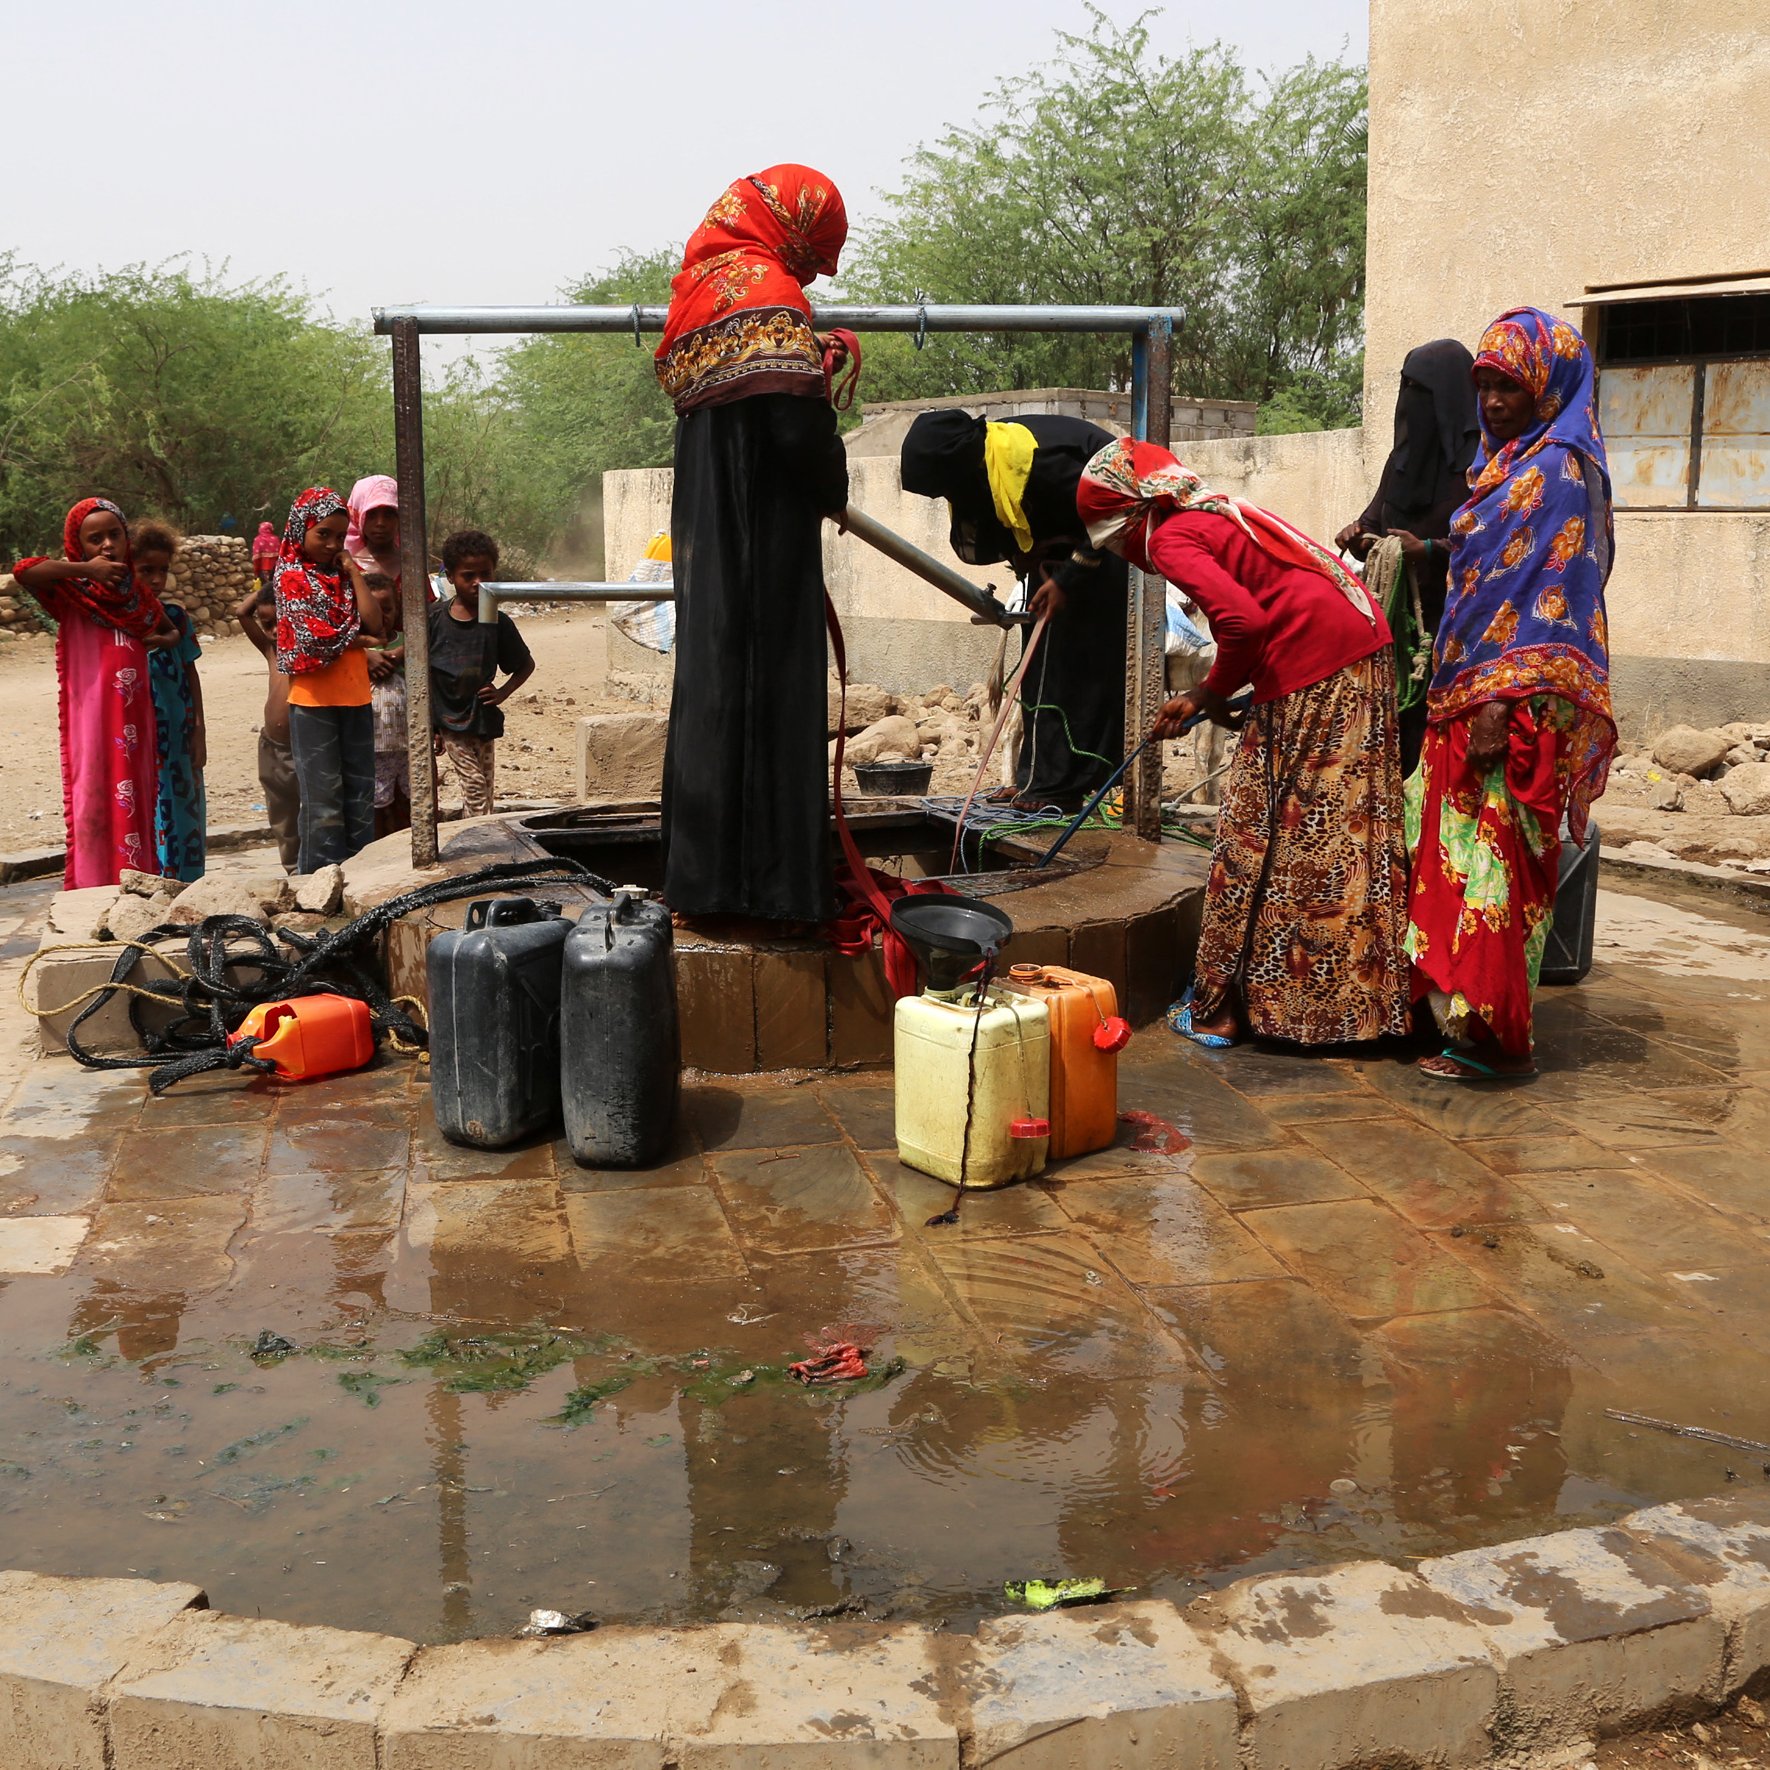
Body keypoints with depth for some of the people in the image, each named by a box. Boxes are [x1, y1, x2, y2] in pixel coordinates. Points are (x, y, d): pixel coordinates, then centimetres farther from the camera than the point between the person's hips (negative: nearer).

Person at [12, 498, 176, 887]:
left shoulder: (136, 594, 13)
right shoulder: (72, 591, -2)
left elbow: (169, 629, 32)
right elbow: (23, 571, -23)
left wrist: (165, 639, 9)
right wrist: (86, 569, -16)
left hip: (133, 719, 5)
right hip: (91, 719, -5)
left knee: (135, 805, 8)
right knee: (94, 805, -4)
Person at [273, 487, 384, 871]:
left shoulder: (346, 573, 13)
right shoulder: (292, 576, -3)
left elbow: (373, 623, -1)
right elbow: (315, 637, -14)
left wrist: (353, 573, -1)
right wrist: (363, 642, -2)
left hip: (355, 697, 5)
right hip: (313, 699, -5)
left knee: (360, 796, 7)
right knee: (323, 801, -3)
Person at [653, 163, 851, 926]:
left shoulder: (700, 285, 15)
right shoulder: (769, 290, -11)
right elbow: (797, 425, -20)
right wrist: (833, 489, -1)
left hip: (705, 530, 8)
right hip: (766, 529, -8)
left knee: (712, 677, 11)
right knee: (770, 686, -5)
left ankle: (706, 873, 17)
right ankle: (771, 880, -1)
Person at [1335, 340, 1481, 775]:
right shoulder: (1406, 450, 14)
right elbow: (1379, 511, 18)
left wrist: (1429, 549, -24)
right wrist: (1358, 530, -4)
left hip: (1448, 619, -7)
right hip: (1396, 613, 7)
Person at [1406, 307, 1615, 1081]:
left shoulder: (1559, 471, -10)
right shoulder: (1506, 465, 18)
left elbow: (1552, 596, -17)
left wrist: (1505, 705, -22)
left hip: (1515, 703, -9)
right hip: (1467, 693, 9)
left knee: (1492, 863, -7)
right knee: (1456, 858, 11)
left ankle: (1496, 1037, 0)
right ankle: (1461, 1009, 20)